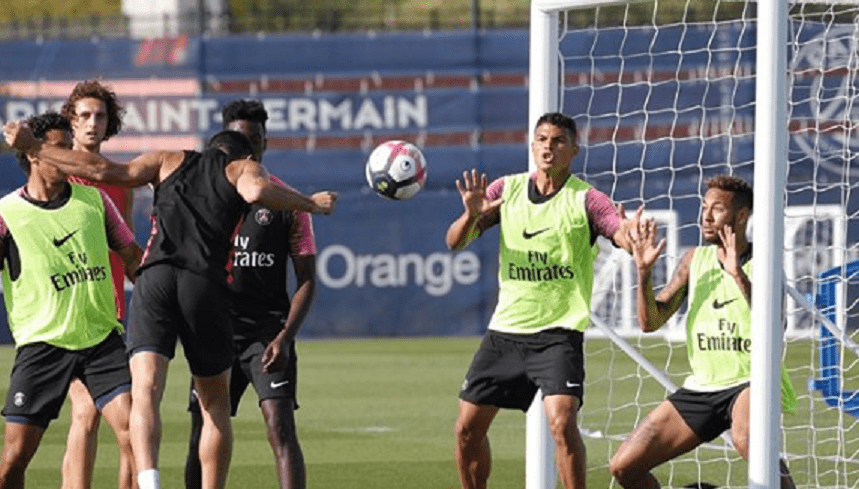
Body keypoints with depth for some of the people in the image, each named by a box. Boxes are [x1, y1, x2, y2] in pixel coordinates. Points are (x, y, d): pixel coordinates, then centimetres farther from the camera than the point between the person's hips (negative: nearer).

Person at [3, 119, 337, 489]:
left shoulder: (169, 161, 24)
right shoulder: (243, 168, 19)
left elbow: (105, 170, 12)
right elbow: (256, 191, -5)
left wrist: (33, 148, 19)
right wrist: (310, 205, 9)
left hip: (155, 275, 1)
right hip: (206, 283, -1)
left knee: (145, 392, -13)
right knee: (215, 405, 15)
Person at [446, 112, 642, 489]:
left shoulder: (586, 199, -6)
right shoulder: (507, 189, 5)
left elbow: (629, 238, -21)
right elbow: (455, 242, 1)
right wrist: (472, 215, -21)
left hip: (559, 331, -4)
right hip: (505, 329, 5)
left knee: (562, 422, -22)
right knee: (468, 428, 5)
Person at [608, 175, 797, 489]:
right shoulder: (695, 260, 7)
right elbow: (650, 322, 5)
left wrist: (739, 276, -33)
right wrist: (644, 272, -11)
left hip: (749, 382, -6)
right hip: (701, 387, 6)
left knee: (745, 438, -41)